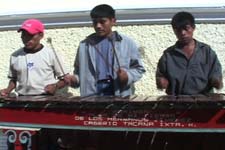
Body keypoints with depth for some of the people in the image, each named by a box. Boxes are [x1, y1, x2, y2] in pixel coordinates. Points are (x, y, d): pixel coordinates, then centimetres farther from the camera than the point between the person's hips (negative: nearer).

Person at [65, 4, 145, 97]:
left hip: (120, 97, -1)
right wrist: (75, 79, -6)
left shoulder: (127, 43, 4)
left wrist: (127, 76, -13)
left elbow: (138, 68, 7)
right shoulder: (84, 45, 10)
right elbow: (79, 71, 16)